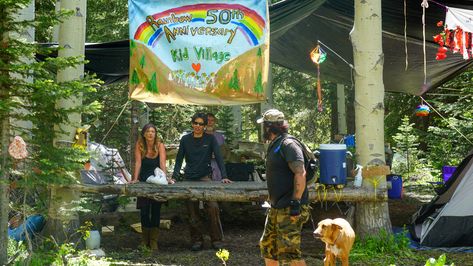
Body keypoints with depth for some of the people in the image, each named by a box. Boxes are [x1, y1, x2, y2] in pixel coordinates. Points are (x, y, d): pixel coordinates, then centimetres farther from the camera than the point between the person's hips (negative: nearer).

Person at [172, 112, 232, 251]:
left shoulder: (210, 139, 2)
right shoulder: (185, 139, 8)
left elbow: (218, 157, -3)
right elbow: (179, 159, 10)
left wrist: (224, 176, -14)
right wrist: (174, 176, -3)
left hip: (205, 177, -3)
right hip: (189, 179, 3)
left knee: (212, 207, -18)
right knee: (192, 212, 3)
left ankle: (216, 239, -8)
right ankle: (197, 241, 14)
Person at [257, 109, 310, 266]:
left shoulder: (288, 144, -14)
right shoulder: (274, 146, 18)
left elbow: (300, 173, -23)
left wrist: (295, 202, -28)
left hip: (290, 210, -10)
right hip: (276, 208, 11)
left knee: (289, 252, -13)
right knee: (267, 246, 18)